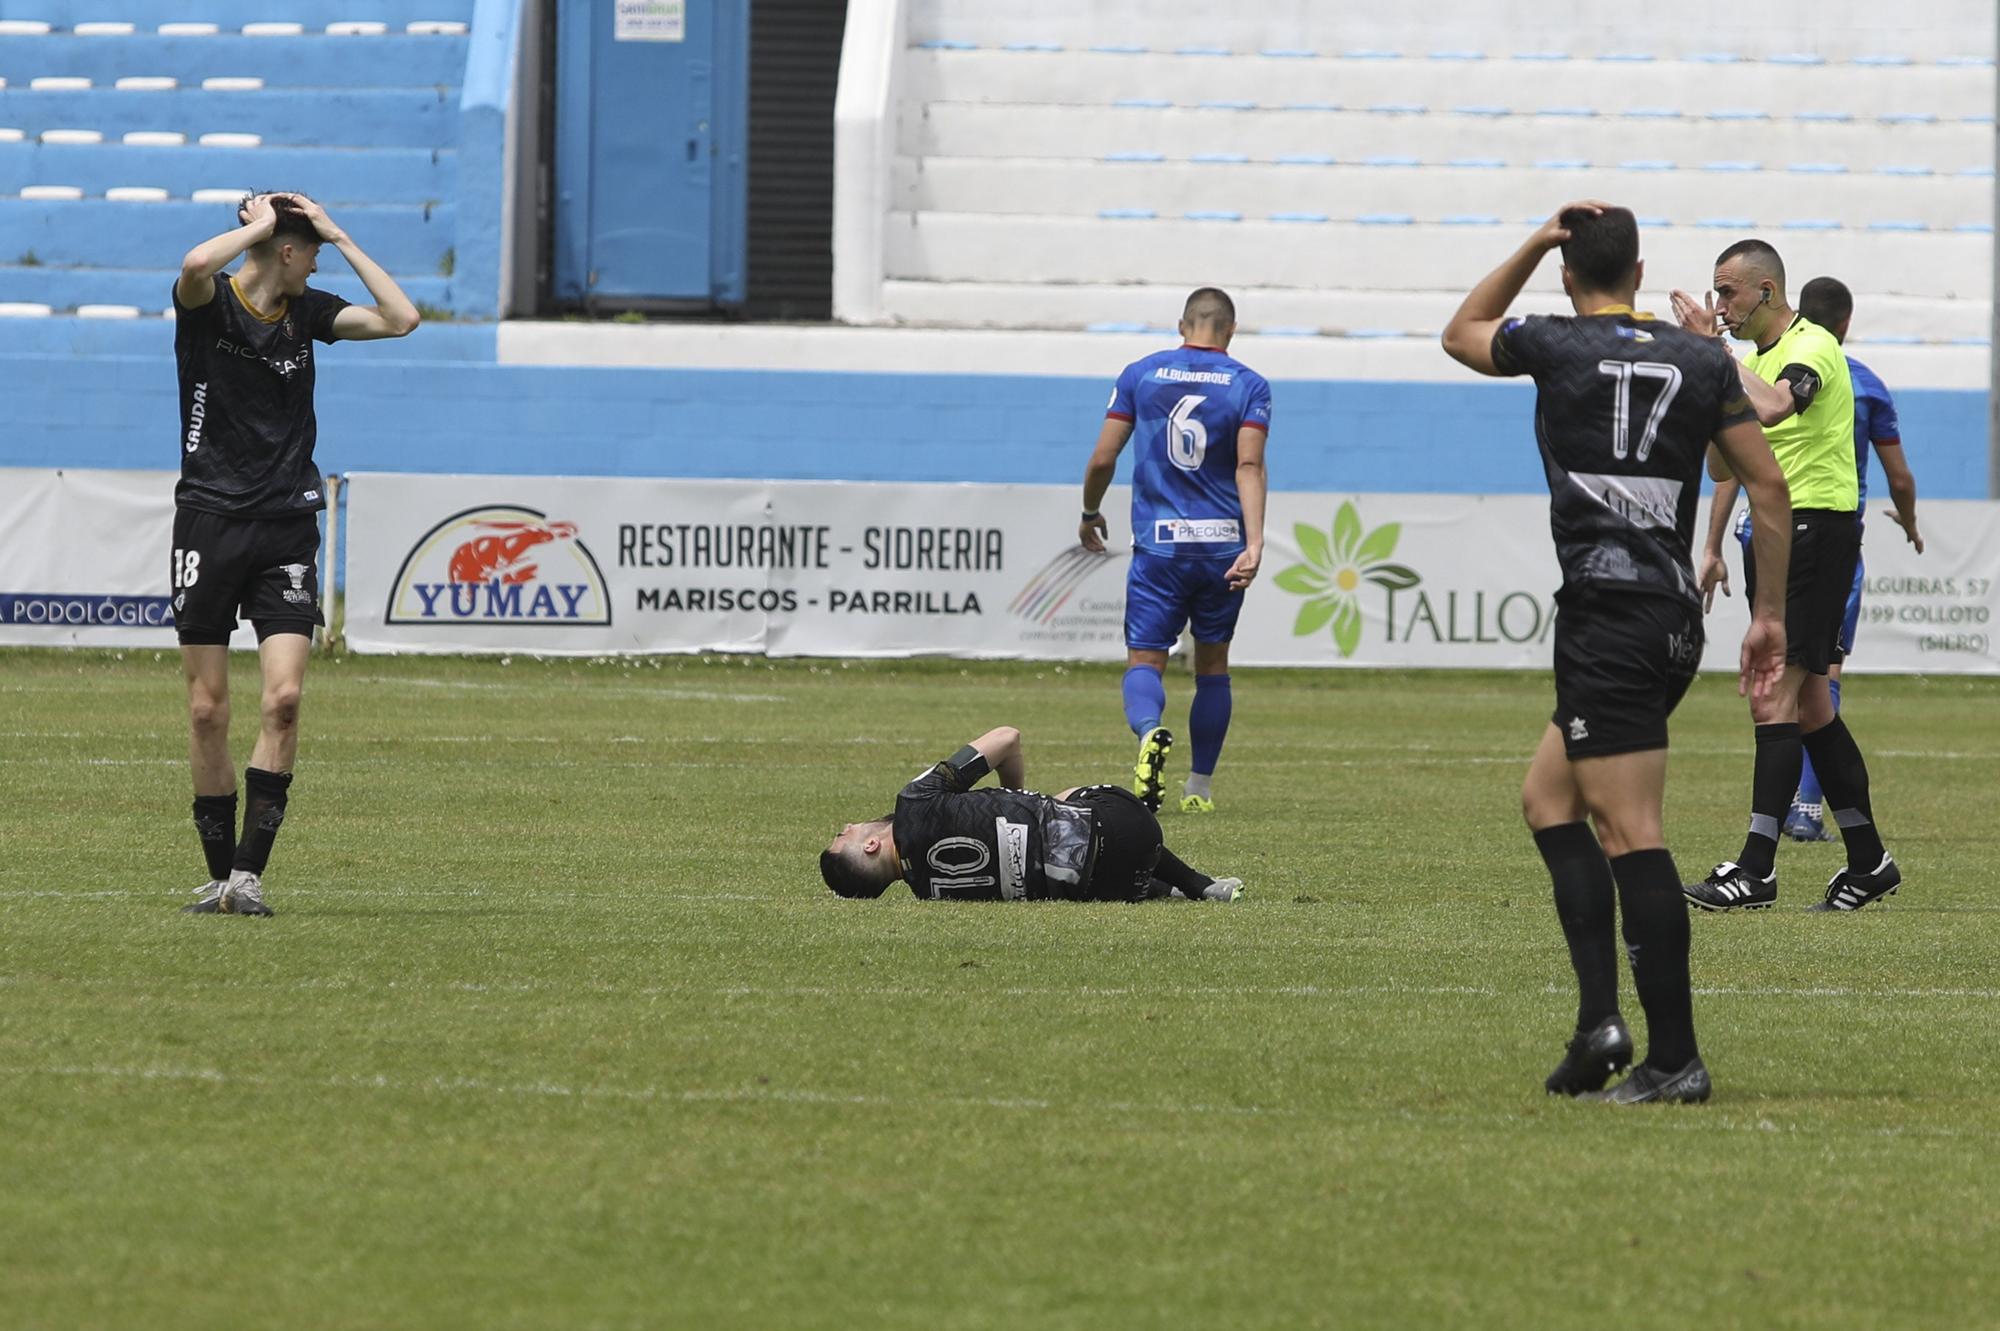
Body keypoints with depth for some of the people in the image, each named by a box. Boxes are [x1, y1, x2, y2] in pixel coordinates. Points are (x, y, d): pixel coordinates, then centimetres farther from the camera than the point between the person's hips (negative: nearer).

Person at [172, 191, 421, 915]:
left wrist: (340, 236, 4)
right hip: (210, 521, -3)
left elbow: (400, 318, 4)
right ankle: (219, 874, 11)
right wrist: (260, 223, -11)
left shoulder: (307, 311, 12)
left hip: (287, 525, 3)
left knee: (283, 698, -12)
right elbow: (196, 265, -27)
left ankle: (248, 873, -11)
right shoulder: (210, 305, -3)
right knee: (208, 709, 0)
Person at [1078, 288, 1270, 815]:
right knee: (1212, 664, 16)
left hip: (1159, 542, -1)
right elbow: (1249, 467, -12)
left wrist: (1090, 514, 20)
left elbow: (1102, 458, 2)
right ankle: (1200, 788, 20)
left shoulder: (1141, 375, 4)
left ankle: (1149, 733, -35)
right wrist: (1254, 544, -20)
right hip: (1224, 543, 1)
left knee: (1144, 659, -2)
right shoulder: (1249, 385, 1)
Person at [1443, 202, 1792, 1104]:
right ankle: (1598, 1016, 7)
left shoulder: (1556, 346, -2)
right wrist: (1771, 616, 12)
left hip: (1606, 617, -6)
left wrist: (1535, 242, 14)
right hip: (1676, 617, 6)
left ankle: (1675, 1058, -12)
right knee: (1547, 797, 17)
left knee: (1632, 835, -8)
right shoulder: (1704, 362, 9)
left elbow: (1462, 333, 20)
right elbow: (1767, 486, 7)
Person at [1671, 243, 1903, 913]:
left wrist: (1713, 347, -26)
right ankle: (1868, 861, 18)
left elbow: (1772, 407, -36)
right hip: (1774, 533, 10)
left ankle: (1757, 869, -17)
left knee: (1775, 699, -14)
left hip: (1818, 527, -10)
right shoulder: (1756, 357, 16)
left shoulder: (1811, 348, -13)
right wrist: (1714, 547, 25)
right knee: (1809, 705, 11)